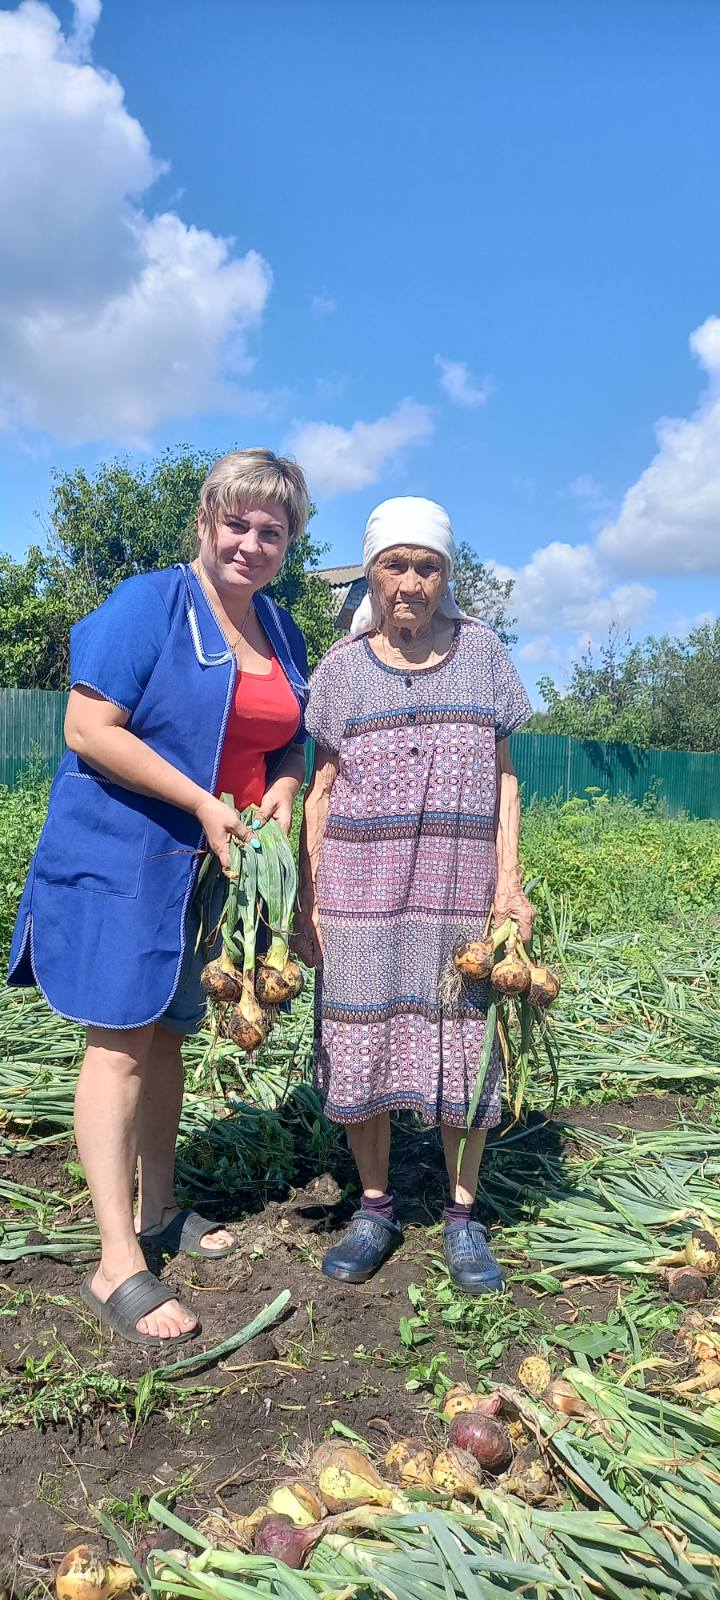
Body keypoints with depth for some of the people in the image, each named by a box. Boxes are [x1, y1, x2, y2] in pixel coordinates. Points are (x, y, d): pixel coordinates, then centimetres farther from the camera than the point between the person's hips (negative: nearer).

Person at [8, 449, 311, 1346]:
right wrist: (202, 802, -20)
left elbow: (289, 742, 19)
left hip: (215, 862, 7)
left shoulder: (282, 632, 10)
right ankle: (118, 1267, 2)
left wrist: (280, 792, -4)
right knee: (121, 1041, -5)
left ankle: (157, 1212, 31)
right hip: (122, 854, -7)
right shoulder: (149, 603, -12)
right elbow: (88, 729, -18)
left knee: (168, 1034, 16)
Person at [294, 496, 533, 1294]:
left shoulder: (482, 652, 5)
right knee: (361, 1044, 5)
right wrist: (307, 901, 0)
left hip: (459, 889, 0)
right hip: (362, 889, 1)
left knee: (463, 1044, 4)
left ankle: (462, 1216, 22)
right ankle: (374, 1210, 24)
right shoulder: (341, 669, 4)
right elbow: (321, 791, 5)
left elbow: (503, 778, 5)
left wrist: (510, 882, -4)